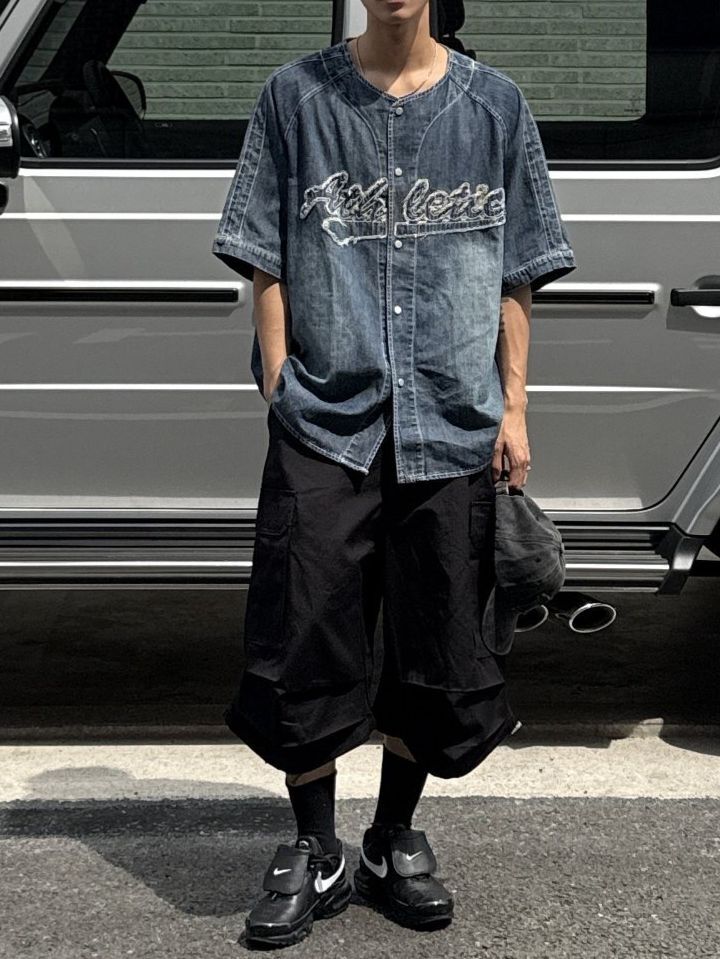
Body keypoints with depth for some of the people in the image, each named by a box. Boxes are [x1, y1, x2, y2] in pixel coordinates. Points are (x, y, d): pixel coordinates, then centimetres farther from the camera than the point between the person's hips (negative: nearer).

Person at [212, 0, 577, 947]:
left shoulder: (494, 103, 8)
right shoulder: (296, 95, 5)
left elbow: (516, 275, 10)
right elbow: (267, 264, 5)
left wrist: (512, 408, 4)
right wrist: (279, 393, -3)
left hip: (454, 425, 2)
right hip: (325, 420, -1)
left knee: (440, 645, 7)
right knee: (309, 640, -1)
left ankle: (396, 841, 26)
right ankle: (315, 853, 17)